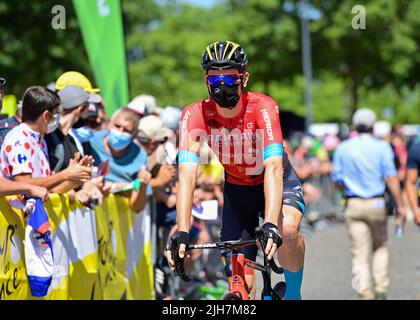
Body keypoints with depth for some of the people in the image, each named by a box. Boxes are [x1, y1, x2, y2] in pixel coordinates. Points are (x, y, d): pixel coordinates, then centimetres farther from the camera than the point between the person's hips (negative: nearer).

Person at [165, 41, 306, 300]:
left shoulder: (263, 107, -30)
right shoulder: (195, 115, -24)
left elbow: (273, 167, -41)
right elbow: (187, 175, -32)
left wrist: (270, 224, -54)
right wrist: (182, 233, -45)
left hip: (279, 182, -2)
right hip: (237, 189, 2)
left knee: (287, 229, -33)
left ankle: (293, 293, -7)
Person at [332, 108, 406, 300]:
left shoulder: (343, 148, 3)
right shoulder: (382, 147, -4)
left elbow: (337, 179, 6)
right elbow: (391, 177, -10)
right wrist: (400, 205, -8)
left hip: (354, 205, 1)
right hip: (376, 203, -1)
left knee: (359, 252, 2)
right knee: (380, 246, 19)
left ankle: (365, 293, -8)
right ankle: (380, 288, 10)